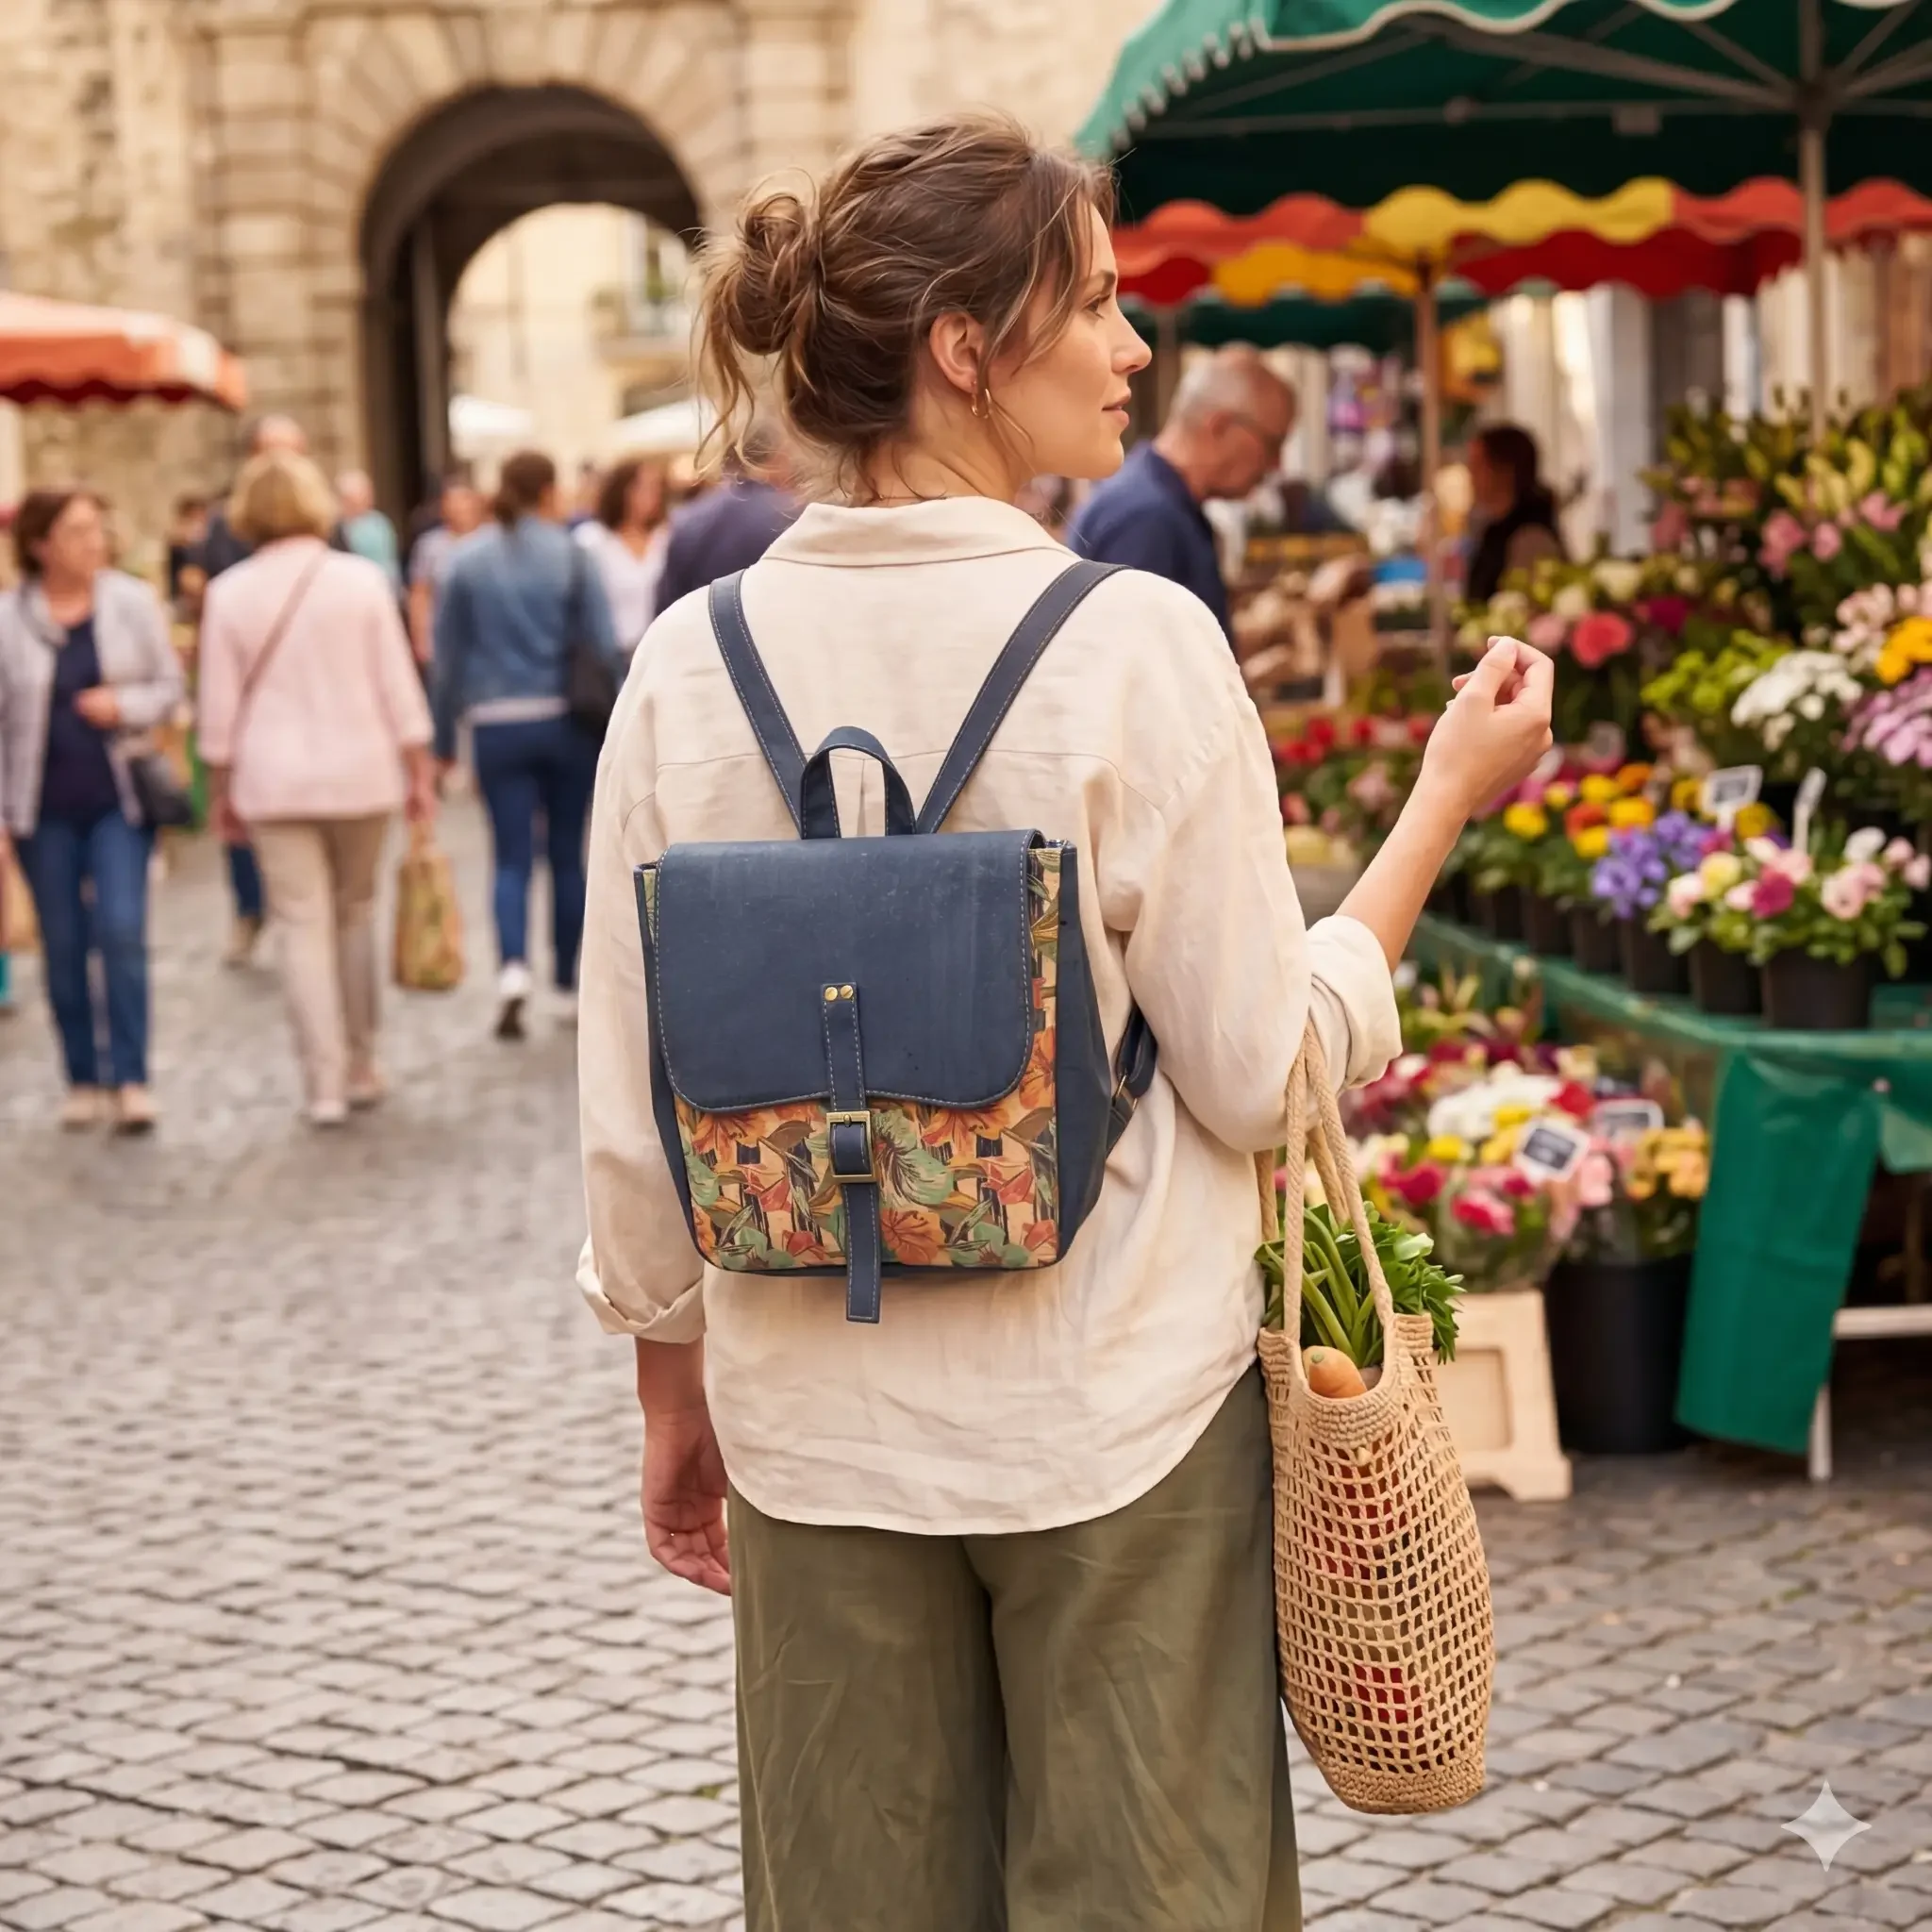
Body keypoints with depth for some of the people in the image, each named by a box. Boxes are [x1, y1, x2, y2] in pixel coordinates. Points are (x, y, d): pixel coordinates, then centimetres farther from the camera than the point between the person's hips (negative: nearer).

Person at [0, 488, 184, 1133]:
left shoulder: (132, 602, -2)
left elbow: (170, 685, 6)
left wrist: (127, 706, -15)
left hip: (119, 800, 0)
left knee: (122, 933, -9)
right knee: (63, 946, 7)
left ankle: (131, 1079, -2)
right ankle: (83, 1080, 18)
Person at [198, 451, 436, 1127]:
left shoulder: (230, 593, -3)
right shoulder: (360, 580, -3)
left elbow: (219, 706, 0)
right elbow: (397, 686, -2)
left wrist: (222, 790, 9)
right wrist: (419, 771, 6)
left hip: (273, 782, 0)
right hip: (361, 772, 0)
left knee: (304, 926, 1)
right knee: (355, 916, 14)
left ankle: (325, 1083, -1)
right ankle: (360, 1068, 19)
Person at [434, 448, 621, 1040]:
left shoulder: (466, 560, 1)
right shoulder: (570, 553, -4)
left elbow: (448, 657, 4)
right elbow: (604, 645, -5)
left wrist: (443, 741, 11)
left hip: (498, 727, 1)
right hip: (566, 722, -1)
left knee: (513, 858, 2)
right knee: (567, 854, 11)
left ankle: (513, 967, -22)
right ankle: (567, 986, 17)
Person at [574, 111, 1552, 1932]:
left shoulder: (693, 663, -2)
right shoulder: (1130, 641, -13)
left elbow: (632, 1117, 2)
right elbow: (1266, 1075, -10)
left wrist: (673, 1389, 16)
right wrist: (1449, 794, 1)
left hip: (818, 1425, 4)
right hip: (1120, 1426, -4)